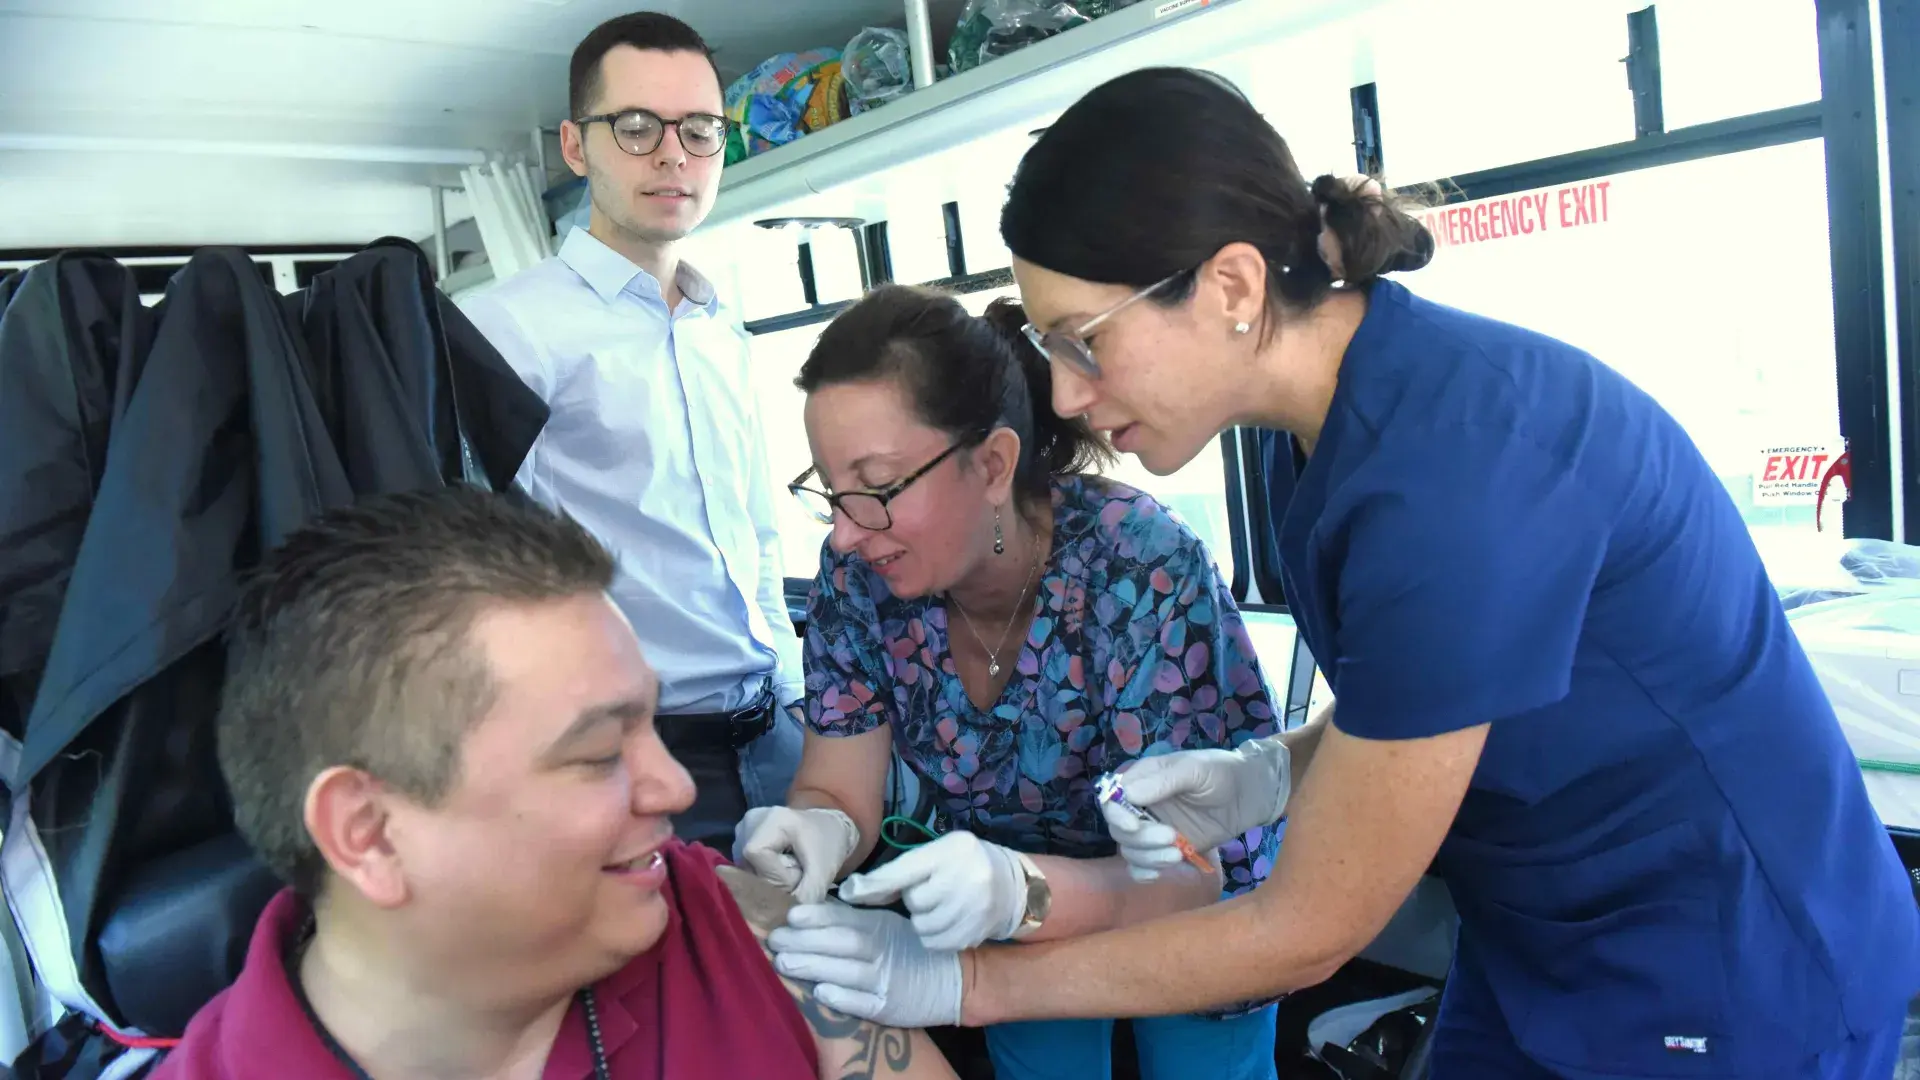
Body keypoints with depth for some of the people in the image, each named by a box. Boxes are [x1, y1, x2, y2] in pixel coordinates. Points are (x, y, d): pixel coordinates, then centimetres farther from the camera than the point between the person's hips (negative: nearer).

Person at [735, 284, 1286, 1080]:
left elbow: (1183, 878, -33)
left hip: (1187, 908, -2)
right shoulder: (858, 573, -22)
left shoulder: (1142, 572, -34)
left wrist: (1022, 891, -53)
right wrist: (815, 831, -39)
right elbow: (838, 793, -15)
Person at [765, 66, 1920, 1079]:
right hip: (1544, 947, 7)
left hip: (1726, 984, -7)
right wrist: (1273, 775, -9)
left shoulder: (1445, 471, -31)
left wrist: (965, 981, -16)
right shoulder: (1364, 396, -6)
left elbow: (1313, 929, -23)